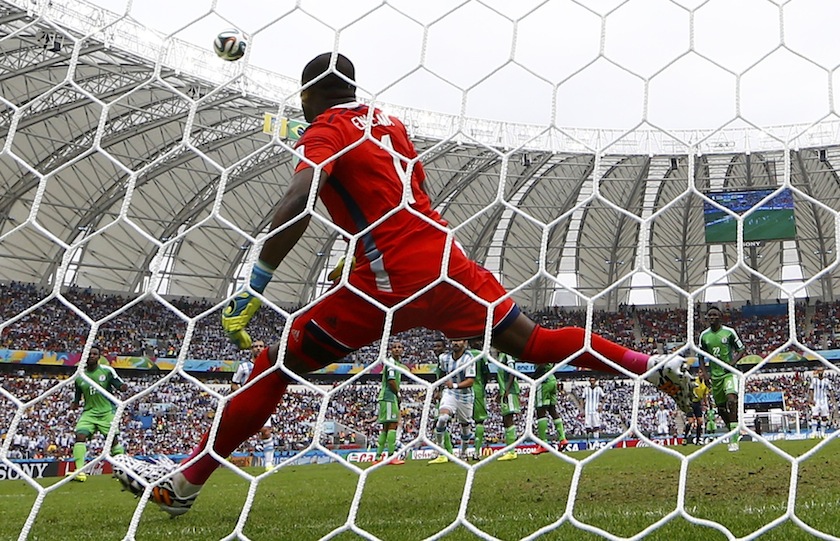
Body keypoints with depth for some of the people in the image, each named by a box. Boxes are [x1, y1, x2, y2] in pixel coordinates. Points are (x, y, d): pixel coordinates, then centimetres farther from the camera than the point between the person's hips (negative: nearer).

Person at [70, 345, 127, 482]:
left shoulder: (107, 371, -3)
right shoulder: (80, 375, 5)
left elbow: (120, 386, -2)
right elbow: (77, 396, 15)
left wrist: (123, 387, -26)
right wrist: (74, 404, -6)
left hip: (107, 411, -2)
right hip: (89, 412, 2)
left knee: (113, 440, 3)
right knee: (80, 436, -19)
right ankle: (80, 471, -19)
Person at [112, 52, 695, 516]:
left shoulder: (327, 130, -1)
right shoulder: (391, 124, 21)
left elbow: (296, 207, -18)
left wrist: (251, 291, -20)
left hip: (389, 280, -7)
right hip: (444, 263, 7)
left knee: (276, 366, 0)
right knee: (533, 341, 20)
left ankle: (182, 482, 5)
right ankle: (656, 366, 20)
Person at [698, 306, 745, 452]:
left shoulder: (729, 332, -5)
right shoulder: (704, 335, 4)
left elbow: (741, 350, 2)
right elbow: (701, 357, 13)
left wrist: (733, 362, -15)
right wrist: (704, 373, 0)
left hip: (730, 372, -4)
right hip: (715, 375, 5)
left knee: (732, 400, -25)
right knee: (721, 408, 10)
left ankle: (733, 440, -23)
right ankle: (734, 433, 33)